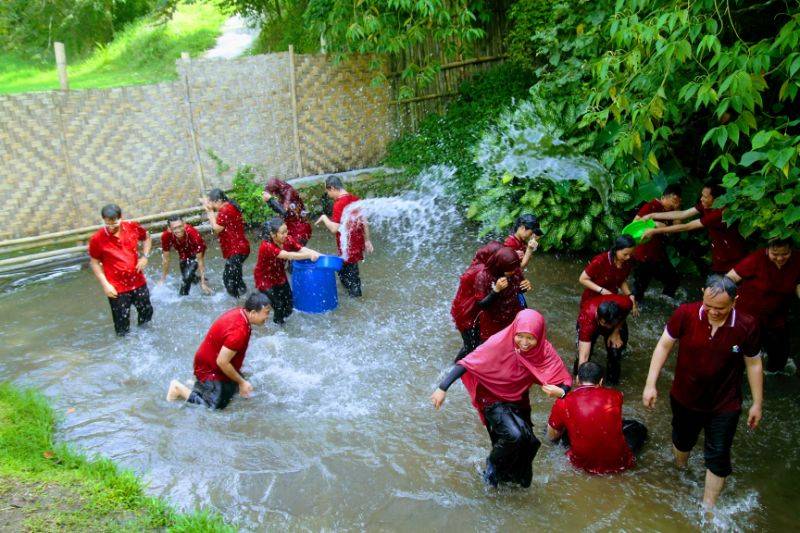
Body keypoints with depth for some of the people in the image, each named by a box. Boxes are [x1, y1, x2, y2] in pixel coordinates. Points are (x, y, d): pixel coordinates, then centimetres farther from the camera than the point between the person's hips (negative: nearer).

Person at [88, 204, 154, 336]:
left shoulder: (133, 227, -10)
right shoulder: (97, 239, -19)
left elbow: (147, 238, 11)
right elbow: (94, 262, -6)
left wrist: (145, 256, -3)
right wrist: (105, 284, -13)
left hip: (138, 282, 4)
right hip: (117, 288, -4)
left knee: (147, 312, 21)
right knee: (122, 325, 4)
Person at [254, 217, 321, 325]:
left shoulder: (288, 240, -15)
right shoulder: (267, 246, -33)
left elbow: (302, 249, -25)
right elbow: (288, 255, -43)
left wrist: (317, 254, -41)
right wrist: (310, 256, -48)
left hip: (280, 277, 6)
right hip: (265, 280, -6)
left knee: (289, 306, 6)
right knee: (279, 306, -12)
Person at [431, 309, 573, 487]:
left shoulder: (544, 350, -18)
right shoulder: (499, 343, -28)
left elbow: (565, 380, -15)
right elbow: (467, 363, -25)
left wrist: (559, 391, -39)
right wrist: (442, 388, -30)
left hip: (520, 402, 5)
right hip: (495, 401, -5)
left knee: (527, 443, 8)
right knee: (514, 435, -28)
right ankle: (493, 466, 3)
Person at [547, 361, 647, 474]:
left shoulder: (562, 403, -10)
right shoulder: (615, 396, -7)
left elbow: (551, 436, 7)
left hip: (583, 464, -2)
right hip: (618, 463, 2)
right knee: (639, 428, 26)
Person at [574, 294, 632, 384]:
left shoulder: (625, 303, -39)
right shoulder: (587, 320, -46)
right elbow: (583, 357, -46)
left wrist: (616, 332, -22)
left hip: (617, 325, 2)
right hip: (592, 325, -2)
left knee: (615, 351, -16)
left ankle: (613, 381, 14)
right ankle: (578, 373, 16)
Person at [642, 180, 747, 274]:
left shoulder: (720, 214, -32)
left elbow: (686, 227, -30)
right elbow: (682, 214, -5)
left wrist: (655, 231, -27)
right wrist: (652, 215, -9)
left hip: (731, 260, -7)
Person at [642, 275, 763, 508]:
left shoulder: (747, 326, -20)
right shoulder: (685, 314, -23)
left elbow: (753, 364, -5)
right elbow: (664, 346, -11)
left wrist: (757, 403, 1)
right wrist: (650, 384, -14)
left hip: (724, 405, -1)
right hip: (684, 398, 1)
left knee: (718, 456, 8)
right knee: (682, 440, 26)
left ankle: (708, 506, 27)